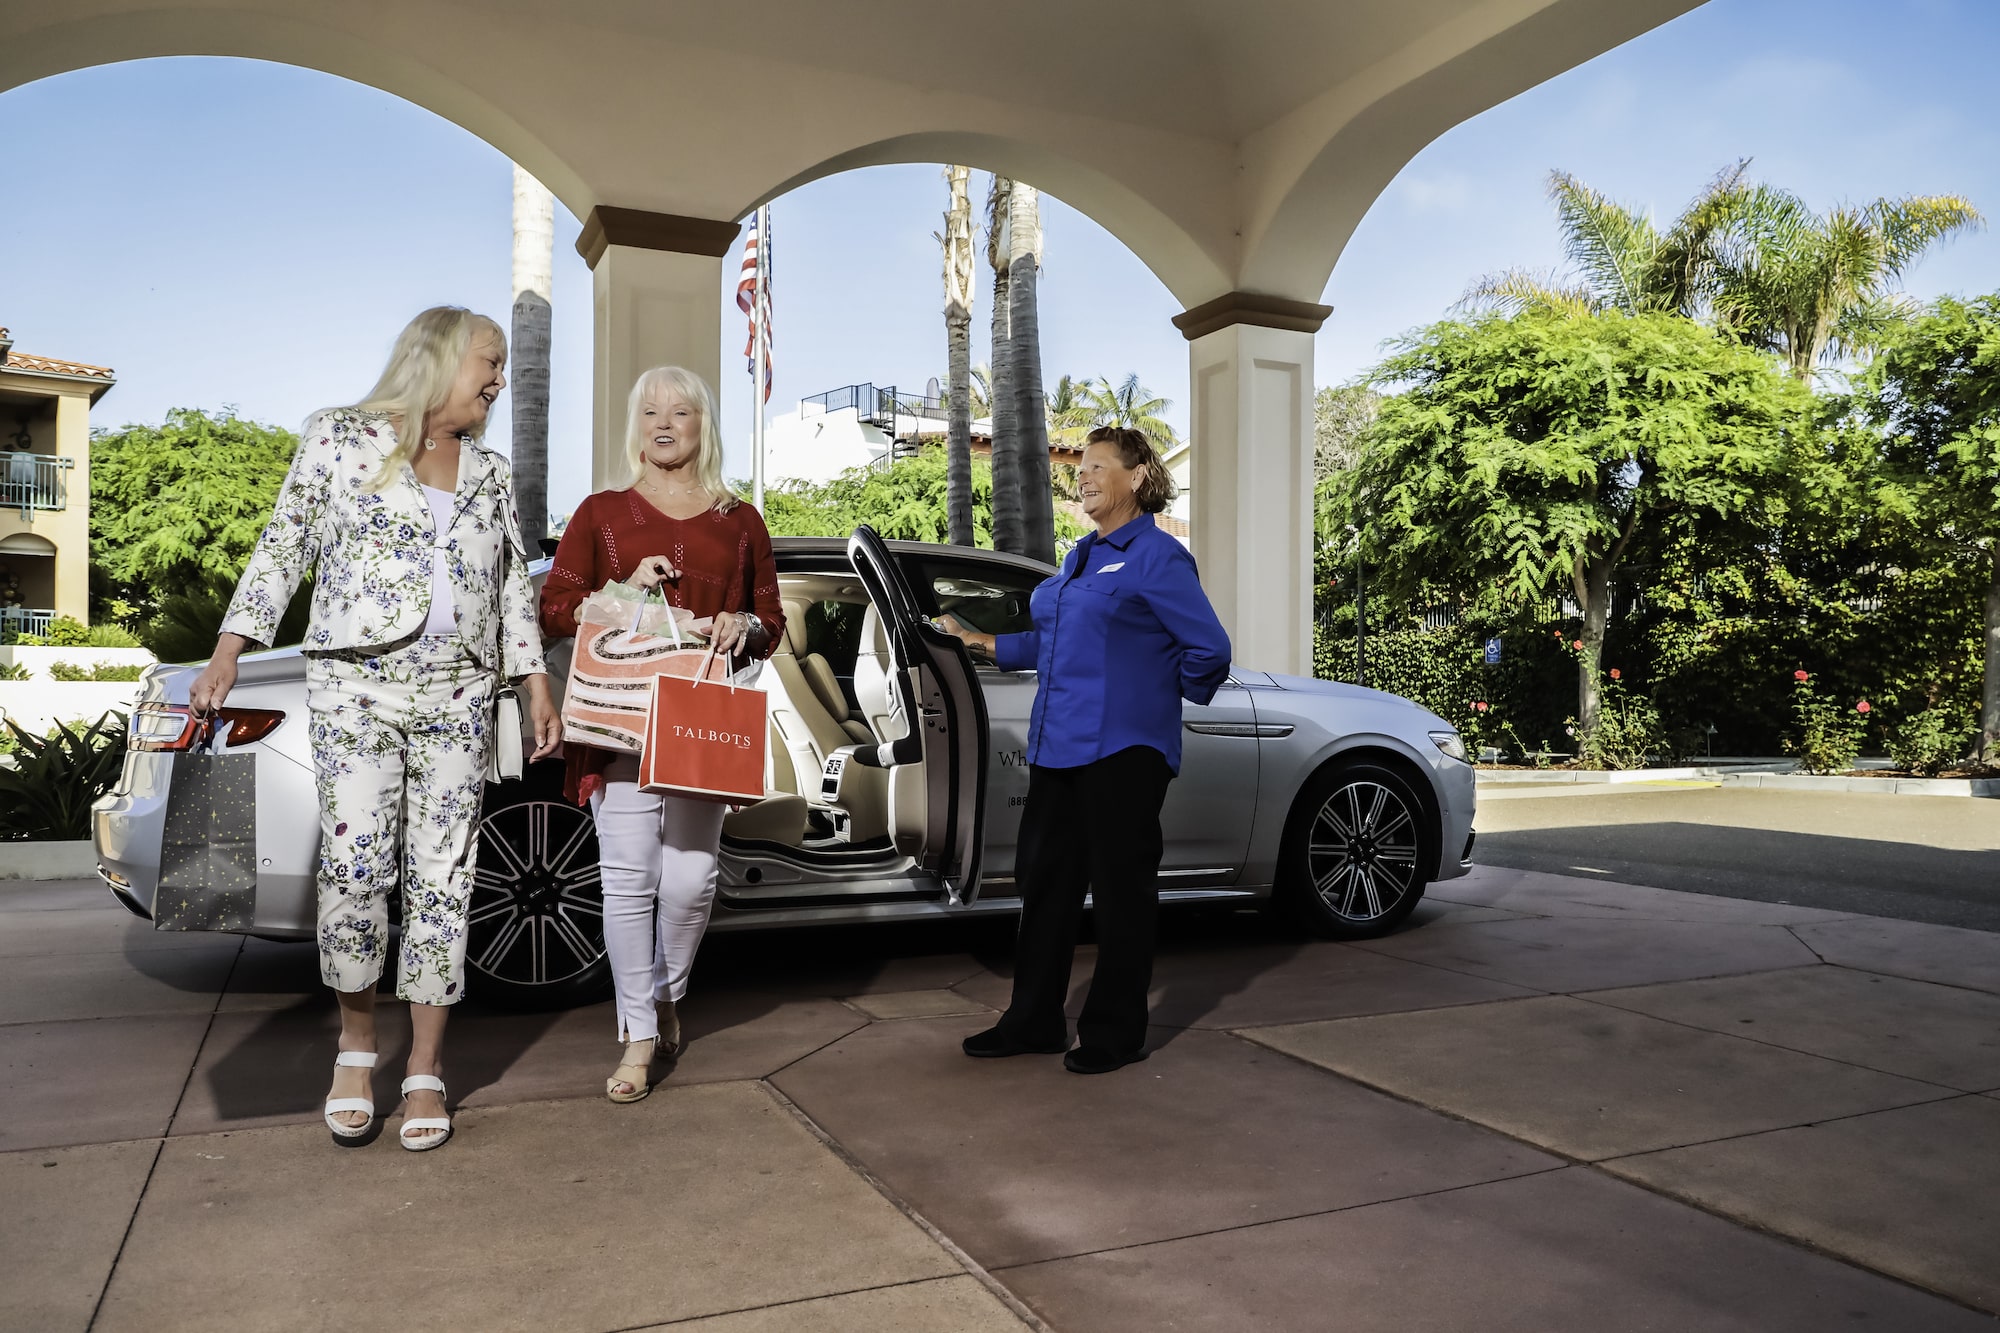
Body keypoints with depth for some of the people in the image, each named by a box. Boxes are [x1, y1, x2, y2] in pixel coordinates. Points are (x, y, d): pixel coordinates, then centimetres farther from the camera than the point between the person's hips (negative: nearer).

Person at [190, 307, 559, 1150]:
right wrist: (226, 657, -1)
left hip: (457, 692, 3)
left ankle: (426, 1069, 9)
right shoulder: (339, 439, 7)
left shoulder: (492, 474, 17)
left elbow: (514, 589, 17)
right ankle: (356, 1040, 12)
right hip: (356, 679, -3)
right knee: (356, 866, -12)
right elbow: (283, 549, 6)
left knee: (441, 878, 0)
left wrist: (539, 689, 10)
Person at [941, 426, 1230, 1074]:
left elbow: (1209, 649, -10)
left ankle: (1115, 1033, 16)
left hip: (1121, 750, -8)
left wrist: (1165, 696, 3)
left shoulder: (1157, 557, -8)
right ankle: (1034, 1020, 24)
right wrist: (989, 644, 21)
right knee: (1044, 878, 12)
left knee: (1120, 889, 2)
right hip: (1058, 745, 8)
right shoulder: (1082, 555, 17)